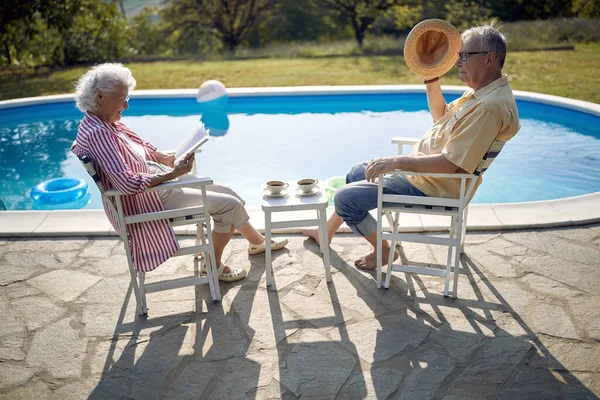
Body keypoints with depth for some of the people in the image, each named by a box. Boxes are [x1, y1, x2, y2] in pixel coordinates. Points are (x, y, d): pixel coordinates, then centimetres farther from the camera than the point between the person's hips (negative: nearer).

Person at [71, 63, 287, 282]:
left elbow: (143, 147, 17)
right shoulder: (97, 133, -26)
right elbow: (128, 183, -35)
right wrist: (172, 174, -28)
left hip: (159, 181, 10)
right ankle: (213, 264, 9)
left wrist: (166, 158, -1)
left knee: (226, 192, 14)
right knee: (229, 204, -10)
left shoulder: (108, 122, 5)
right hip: (149, 198, -10)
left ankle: (257, 241, 34)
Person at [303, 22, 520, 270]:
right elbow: (441, 116, 19)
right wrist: (432, 80, 4)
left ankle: (383, 250, 14)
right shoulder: (481, 91, 4)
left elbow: (449, 164, -31)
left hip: (431, 188, -11)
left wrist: (397, 161, -26)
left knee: (345, 197, -8)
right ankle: (327, 233, 35)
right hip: (423, 171, 11)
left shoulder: (490, 106, -28)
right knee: (357, 173, 21)